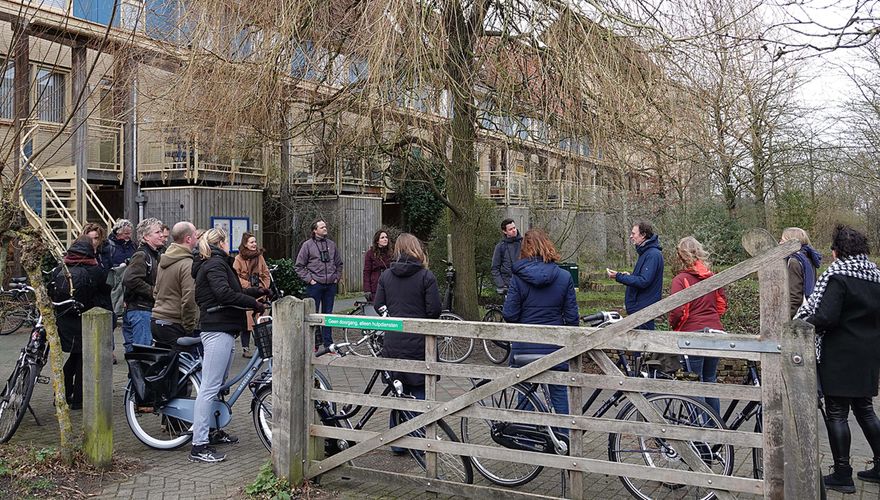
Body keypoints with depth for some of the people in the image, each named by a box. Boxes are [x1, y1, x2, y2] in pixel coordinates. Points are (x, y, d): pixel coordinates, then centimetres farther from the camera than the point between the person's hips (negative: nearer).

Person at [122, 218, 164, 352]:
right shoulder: (141, 255, -13)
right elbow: (130, 280, -25)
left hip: (148, 309, 9)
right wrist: (154, 292, -18)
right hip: (139, 309, -9)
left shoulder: (154, 255, 18)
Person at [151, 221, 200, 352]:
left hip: (156, 321, 9)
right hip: (174, 325, -9)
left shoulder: (163, 261, 13)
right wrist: (189, 328, -11)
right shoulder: (188, 264, -15)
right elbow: (188, 300, -19)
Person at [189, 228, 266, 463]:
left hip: (221, 329, 11)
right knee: (210, 387, -11)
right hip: (217, 330, -11)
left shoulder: (212, 264, 23)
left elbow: (233, 292, 26)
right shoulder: (216, 263, -10)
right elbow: (224, 293, -24)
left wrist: (258, 291, 21)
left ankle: (214, 431, 29)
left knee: (218, 384, 18)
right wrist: (255, 303, -19)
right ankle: (199, 446, -10)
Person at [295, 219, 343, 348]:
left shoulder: (331, 244, 11)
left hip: (330, 285, 4)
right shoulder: (307, 245, -2)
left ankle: (328, 343, 15)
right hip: (315, 285, -4)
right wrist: (309, 279, -8)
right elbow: (299, 266, -2)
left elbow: (339, 263, 21)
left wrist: (337, 277, 9)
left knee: (328, 314, 9)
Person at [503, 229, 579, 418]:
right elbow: (572, 316, -3)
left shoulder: (518, 278, -9)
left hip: (524, 348, -1)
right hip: (555, 346, 1)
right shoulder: (564, 277, -4)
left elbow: (509, 314, -9)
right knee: (559, 392, 12)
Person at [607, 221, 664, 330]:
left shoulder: (653, 254, -18)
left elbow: (643, 281, -24)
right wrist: (628, 276, 5)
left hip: (644, 309, -10)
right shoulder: (645, 252, 16)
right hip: (638, 307, 11)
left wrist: (619, 277, -20)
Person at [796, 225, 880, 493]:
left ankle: (842, 475, 4)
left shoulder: (838, 275, -15)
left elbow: (826, 317, -23)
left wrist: (801, 324, -9)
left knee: (836, 413, 0)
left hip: (840, 355, -8)